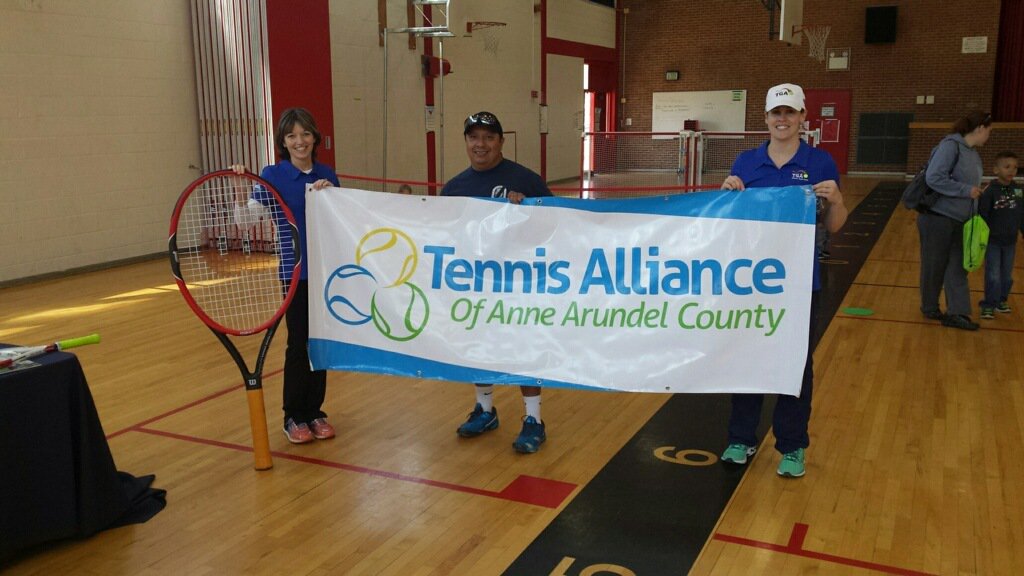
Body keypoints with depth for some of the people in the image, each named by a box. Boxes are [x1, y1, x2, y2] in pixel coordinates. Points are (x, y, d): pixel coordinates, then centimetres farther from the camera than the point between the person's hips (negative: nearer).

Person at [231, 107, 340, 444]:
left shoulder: (327, 175, 5)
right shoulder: (274, 175, -5)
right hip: (297, 272, -3)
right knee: (299, 343, 1)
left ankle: (315, 411, 23)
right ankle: (294, 417, 16)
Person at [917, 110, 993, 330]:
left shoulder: (973, 153, 10)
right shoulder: (950, 146, -16)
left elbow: (970, 186, 17)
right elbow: (934, 178, -24)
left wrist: (976, 204, 10)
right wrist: (967, 190, -21)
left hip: (959, 222, 8)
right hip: (937, 219, -8)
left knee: (958, 267, 6)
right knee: (934, 267, 6)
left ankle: (957, 313, 10)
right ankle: (930, 309, 22)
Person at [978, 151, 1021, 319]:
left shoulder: (1018, 191, 1)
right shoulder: (990, 192, -15)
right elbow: (982, 217, -15)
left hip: (1010, 242, 5)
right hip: (993, 242, -5)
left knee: (1007, 275, 14)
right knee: (993, 276, -3)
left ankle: (1001, 300, 31)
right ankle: (989, 305, 8)